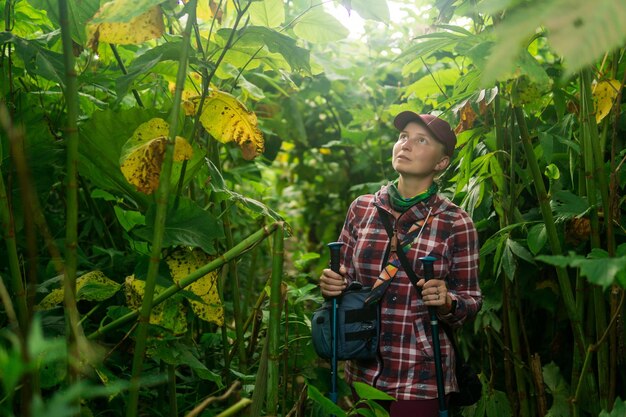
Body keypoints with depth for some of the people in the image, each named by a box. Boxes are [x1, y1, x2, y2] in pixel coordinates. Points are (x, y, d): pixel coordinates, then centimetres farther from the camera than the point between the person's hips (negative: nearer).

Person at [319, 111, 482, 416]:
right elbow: (344, 281, 9)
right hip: (362, 370, 4)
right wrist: (331, 285, -12)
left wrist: (446, 302, -22)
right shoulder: (362, 209, 1)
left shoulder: (456, 223, -8)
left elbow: (471, 301, -2)